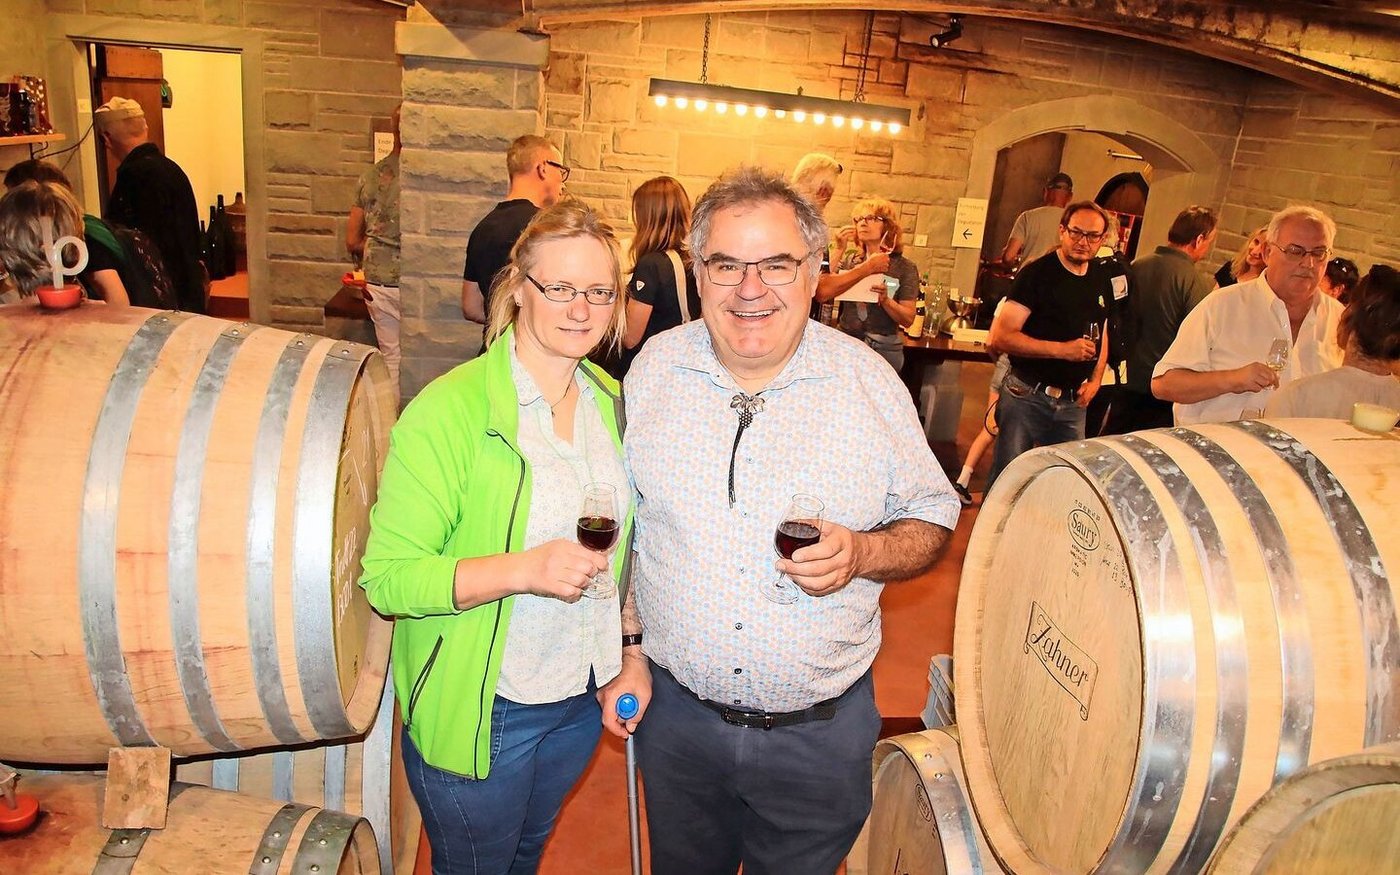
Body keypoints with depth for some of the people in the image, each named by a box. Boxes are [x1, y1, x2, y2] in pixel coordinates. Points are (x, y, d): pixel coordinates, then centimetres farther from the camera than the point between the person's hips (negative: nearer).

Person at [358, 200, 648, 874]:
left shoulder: (612, 402, 0)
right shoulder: (449, 410, -21)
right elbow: (386, 577, -22)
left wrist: (631, 648, 7)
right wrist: (523, 569, -33)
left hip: (583, 698, 6)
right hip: (478, 710, -5)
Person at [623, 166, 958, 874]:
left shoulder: (869, 381, -9)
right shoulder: (654, 367, -4)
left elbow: (933, 520, -1)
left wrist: (862, 552, -22)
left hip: (819, 730, -1)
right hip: (677, 714, 2)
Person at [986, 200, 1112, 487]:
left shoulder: (1102, 283, 12)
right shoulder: (1037, 274, -8)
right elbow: (1000, 337, -17)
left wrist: (1095, 380, 7)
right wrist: (1062, 349, -22)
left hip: (1073, 404, 6)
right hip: (1027, 397, -6)